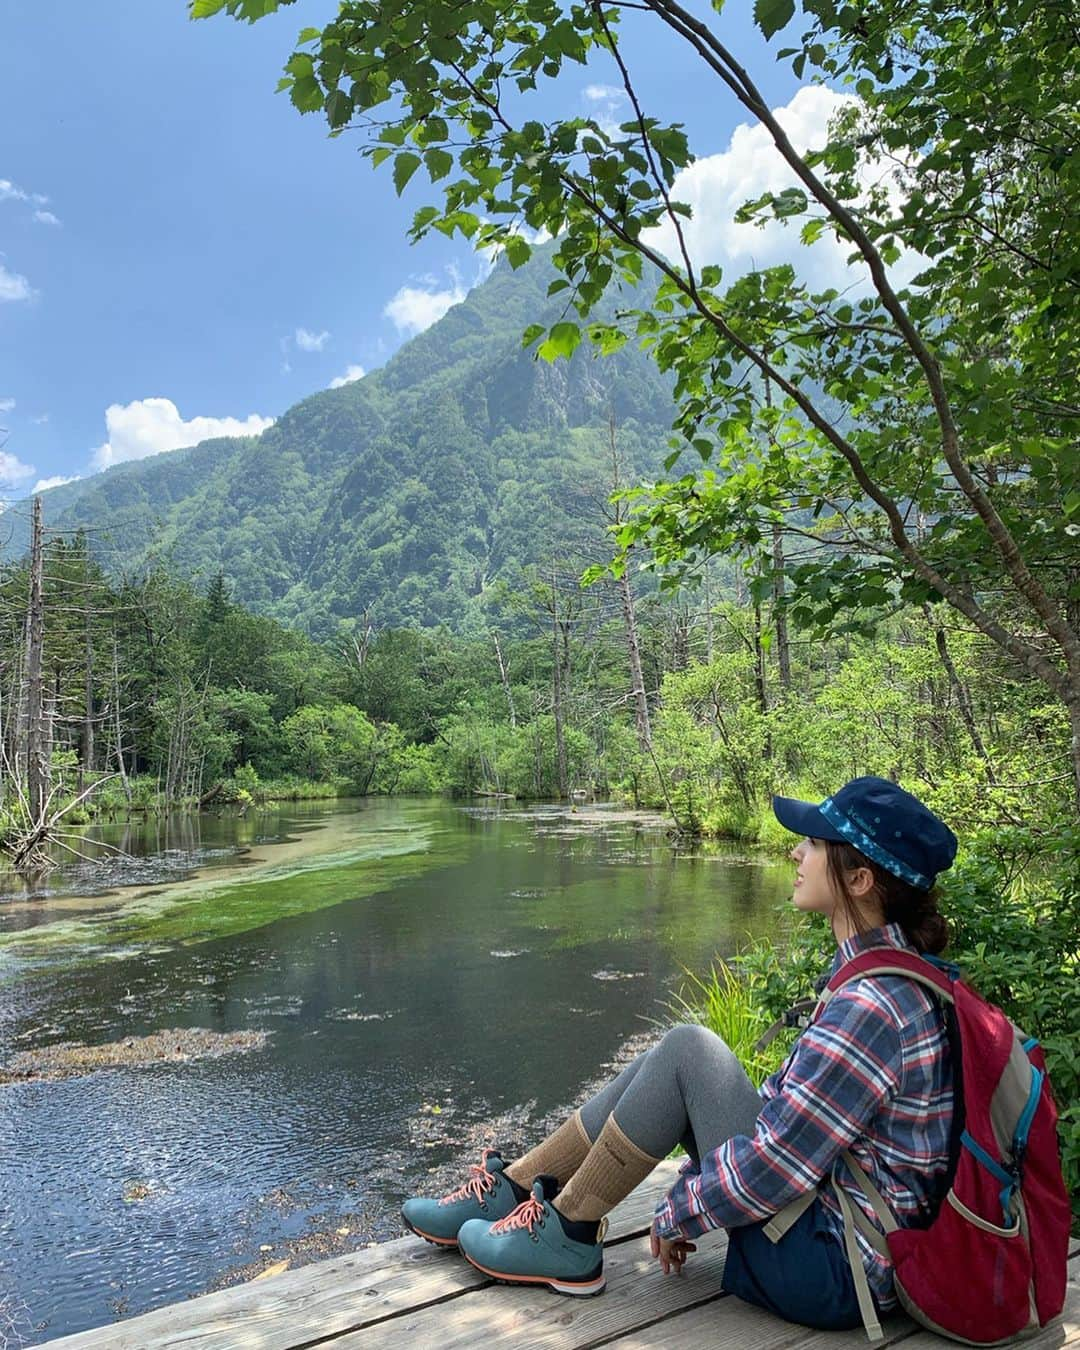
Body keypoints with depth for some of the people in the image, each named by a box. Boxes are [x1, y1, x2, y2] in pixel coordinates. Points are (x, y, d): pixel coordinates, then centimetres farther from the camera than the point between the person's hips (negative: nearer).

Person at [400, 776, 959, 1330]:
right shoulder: (884, 977, 4)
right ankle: (508, 1191, 11)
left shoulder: (872, 1008, -28)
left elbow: (775, 1164, -25)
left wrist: (678, 1216, -8)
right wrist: (694, 1188, 10)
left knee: (687, 1051, -16)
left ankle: (567, 1238, 0)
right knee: (668, 1061, 2)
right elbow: (787, 1099, 11)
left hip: (830, 1272, -9)